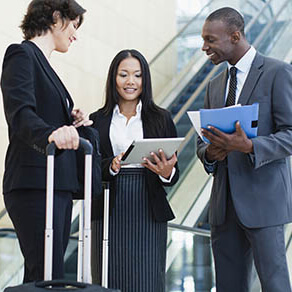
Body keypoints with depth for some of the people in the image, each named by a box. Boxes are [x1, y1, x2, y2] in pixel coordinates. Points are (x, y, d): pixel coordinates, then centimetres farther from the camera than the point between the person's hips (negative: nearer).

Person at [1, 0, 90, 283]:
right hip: (34, 185, -9)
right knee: (49, 277, -15)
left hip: (58, 186, 9)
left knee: (38, 278, 6)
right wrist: (51, 133, -40)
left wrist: (70, 122, 8)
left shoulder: (43, 62, 23)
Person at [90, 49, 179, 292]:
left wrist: (167, 173, -16)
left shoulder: (161, 119, 8)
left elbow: (174, 173, 5)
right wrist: (111, 166, -16)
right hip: (110, 210, 0)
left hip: (148, 210, 0)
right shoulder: (98, 120, 9)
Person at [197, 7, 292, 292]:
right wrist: (209, 152, -2)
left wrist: (249, 146, -25)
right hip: (224, 204, 6)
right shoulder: (215, 85, 18)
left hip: (262, 200, -6)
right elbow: (203, 139, 22)